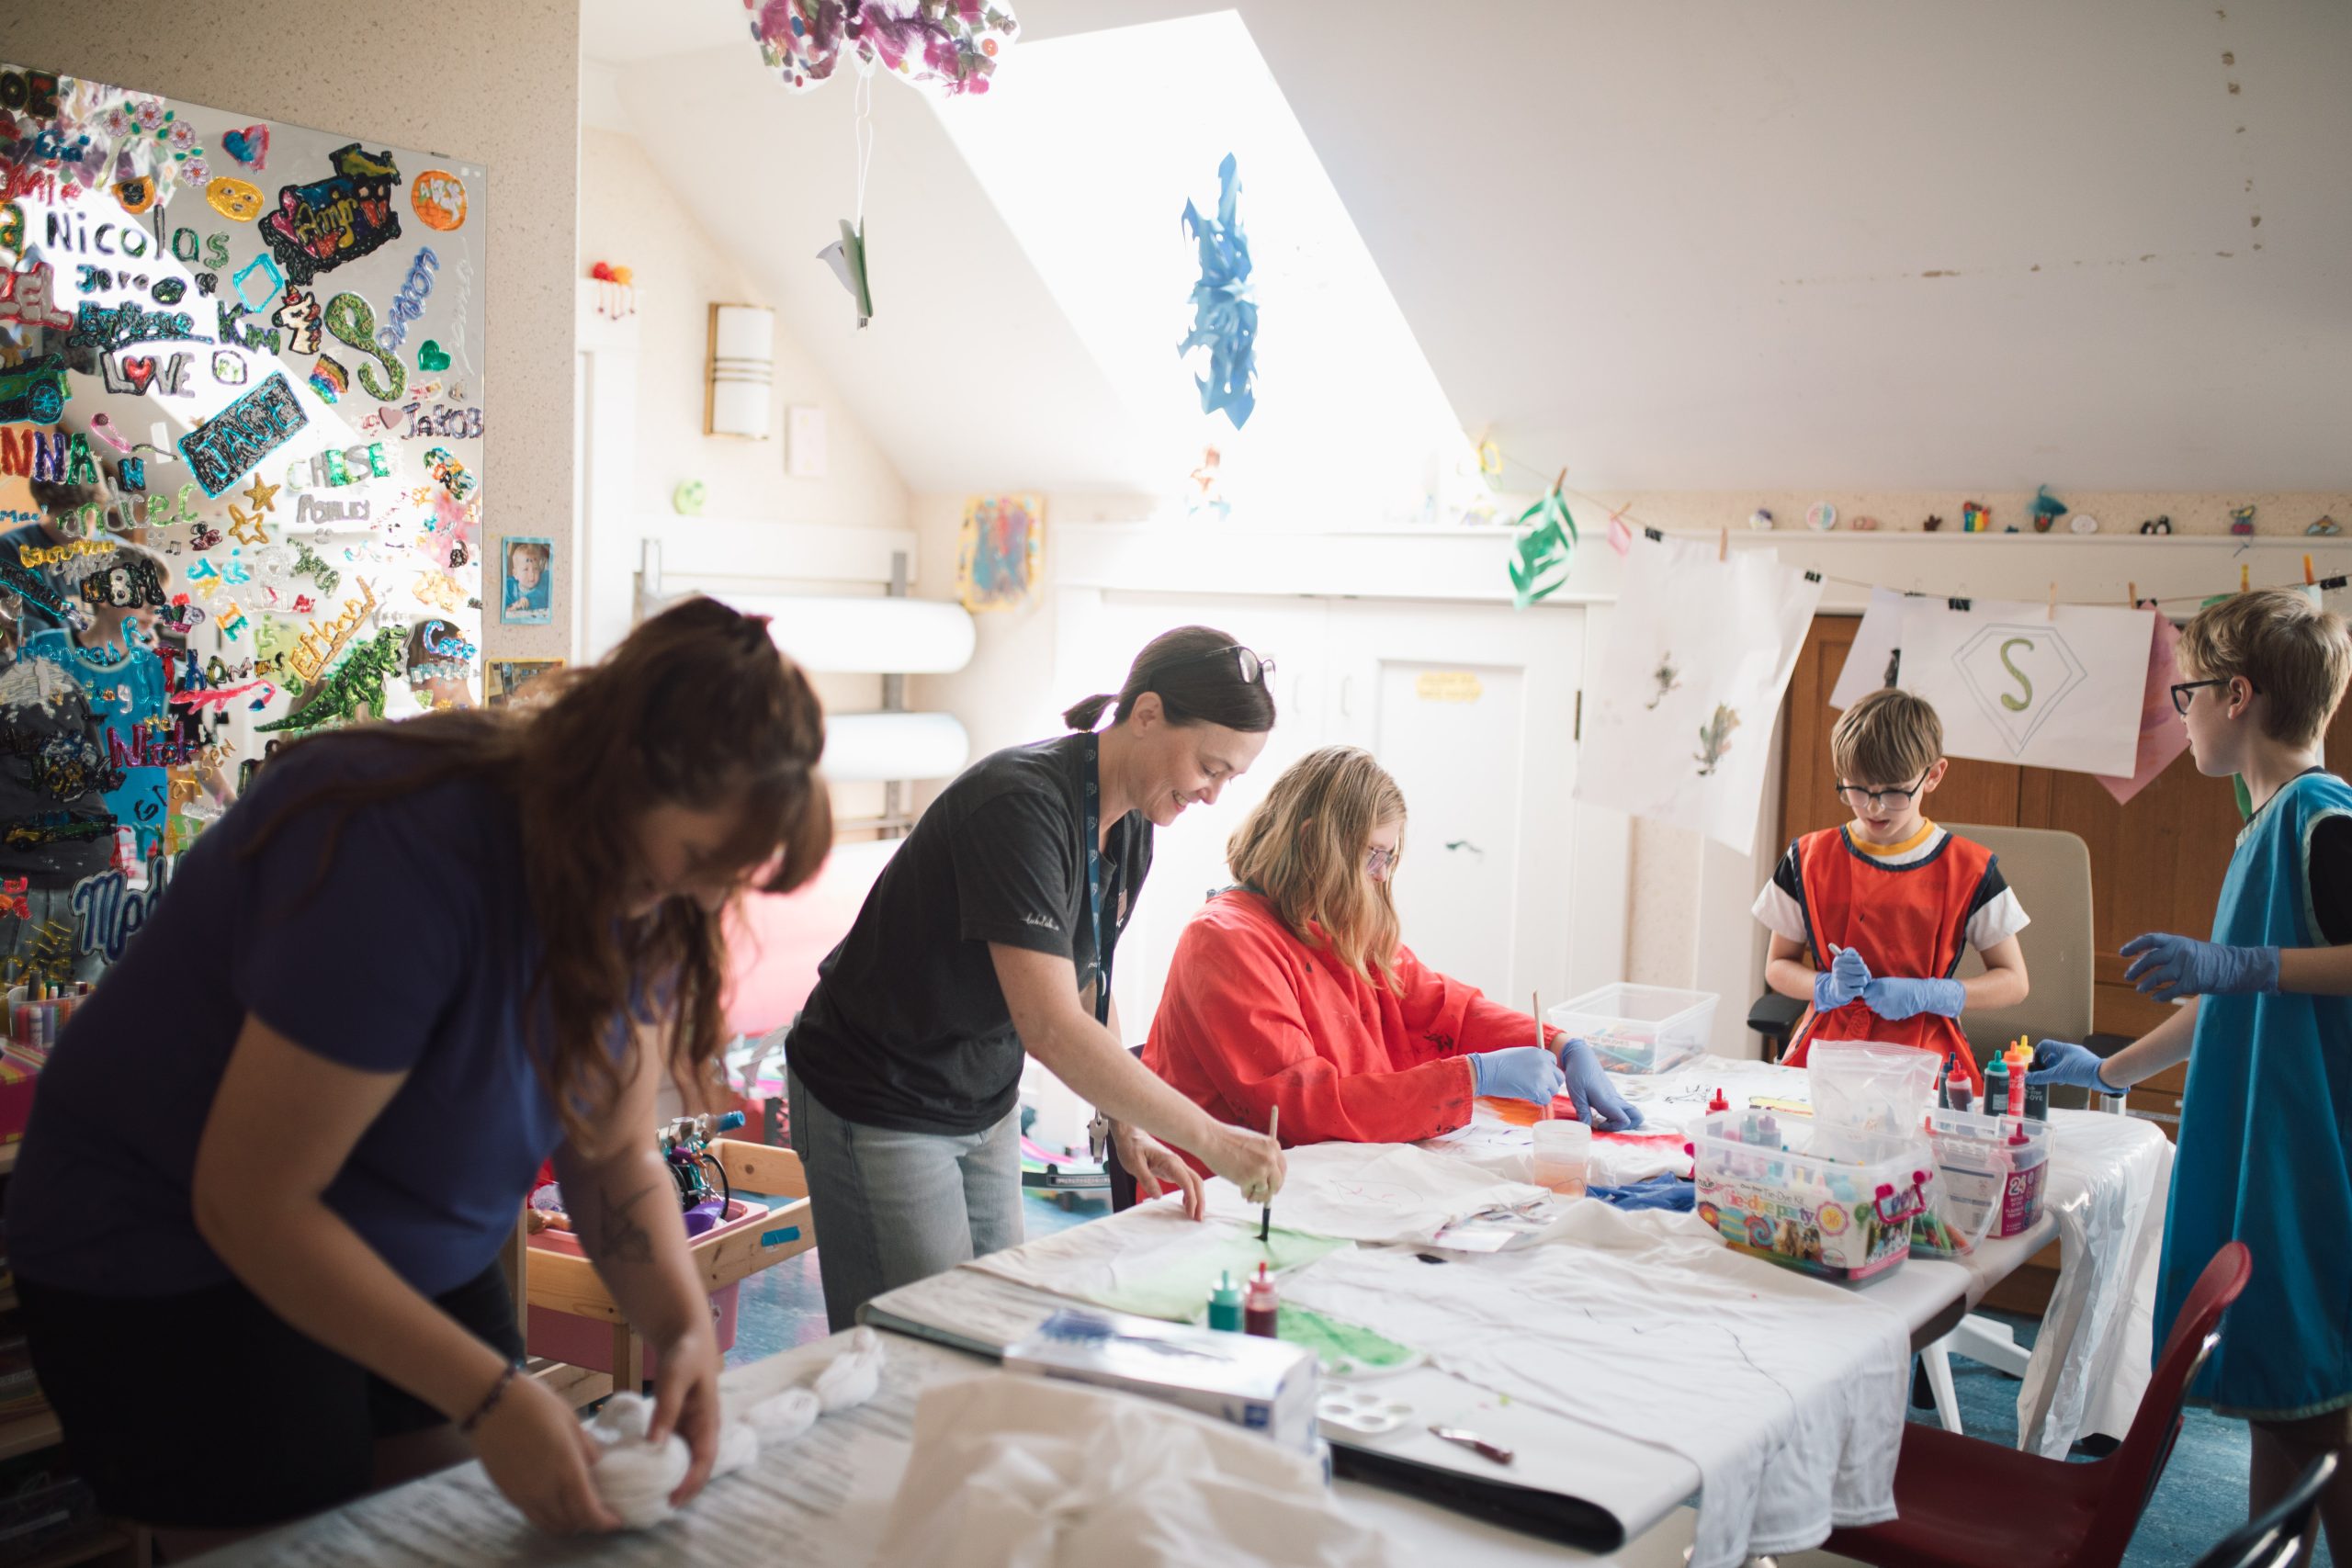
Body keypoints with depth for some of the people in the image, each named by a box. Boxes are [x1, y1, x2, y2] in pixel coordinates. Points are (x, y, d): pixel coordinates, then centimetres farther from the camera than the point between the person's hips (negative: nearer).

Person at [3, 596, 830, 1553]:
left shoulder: (642, 895, -9)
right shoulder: (409, 860, -33)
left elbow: (614, 1155, -3)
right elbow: (250, 1203, -29)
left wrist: (683, 1327, -21)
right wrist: (489, 1397, -30)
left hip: (412, 1253, 7)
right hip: (174, 1254, -6)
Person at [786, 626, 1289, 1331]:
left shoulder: (1132, 828, -1)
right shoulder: (1022, 805, -29)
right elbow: (1050, 1027, -36)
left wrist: (1127, 1130, 0)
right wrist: (1208, 1139, -32)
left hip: (984, 1105, 8)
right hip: (878, 1106, -8)